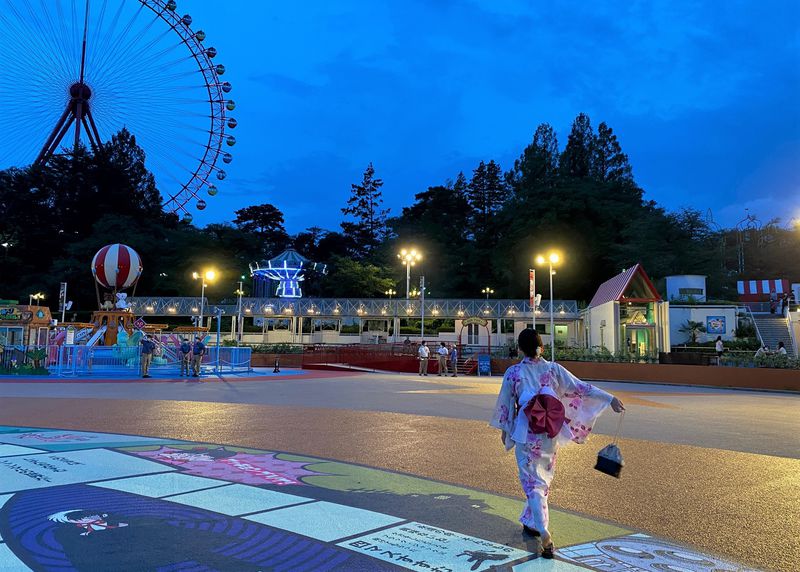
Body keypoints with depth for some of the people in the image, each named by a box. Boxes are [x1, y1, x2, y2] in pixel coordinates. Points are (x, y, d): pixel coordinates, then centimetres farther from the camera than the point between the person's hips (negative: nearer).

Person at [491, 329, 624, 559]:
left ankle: (544, 532, -11)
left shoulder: (513, 372, -8)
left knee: (532, 481, 2)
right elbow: (580, 387, -3)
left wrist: (503, 428, 13)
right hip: (551, 432, 3)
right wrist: (609, 398, 1)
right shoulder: (553, 369, -2)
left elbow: (505, 402, -1)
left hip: (526, 432, -3)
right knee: (543, 479, 20)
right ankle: (531, 523, 33)